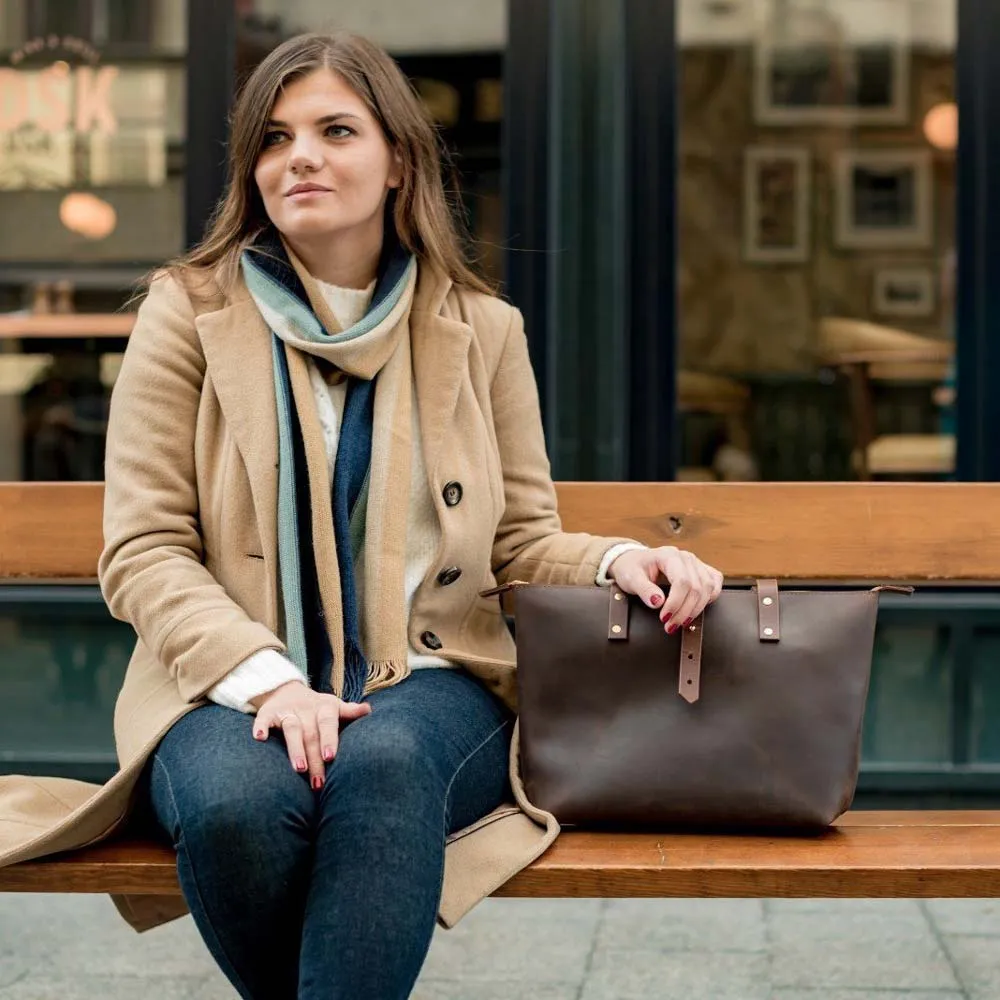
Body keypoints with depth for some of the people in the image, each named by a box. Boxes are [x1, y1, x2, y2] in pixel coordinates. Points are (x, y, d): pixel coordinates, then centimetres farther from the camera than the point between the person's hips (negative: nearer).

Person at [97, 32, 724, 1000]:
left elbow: (522, 543, 14)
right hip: (234, 690, 0)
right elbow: (141, 550, -1)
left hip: (431, 679, 1)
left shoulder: (480, 330, 11)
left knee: (381, 765, -36)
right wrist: (264, 677, -18)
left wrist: (620, 560, -9)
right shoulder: (190, 312, 5)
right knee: (237, 802, -35)